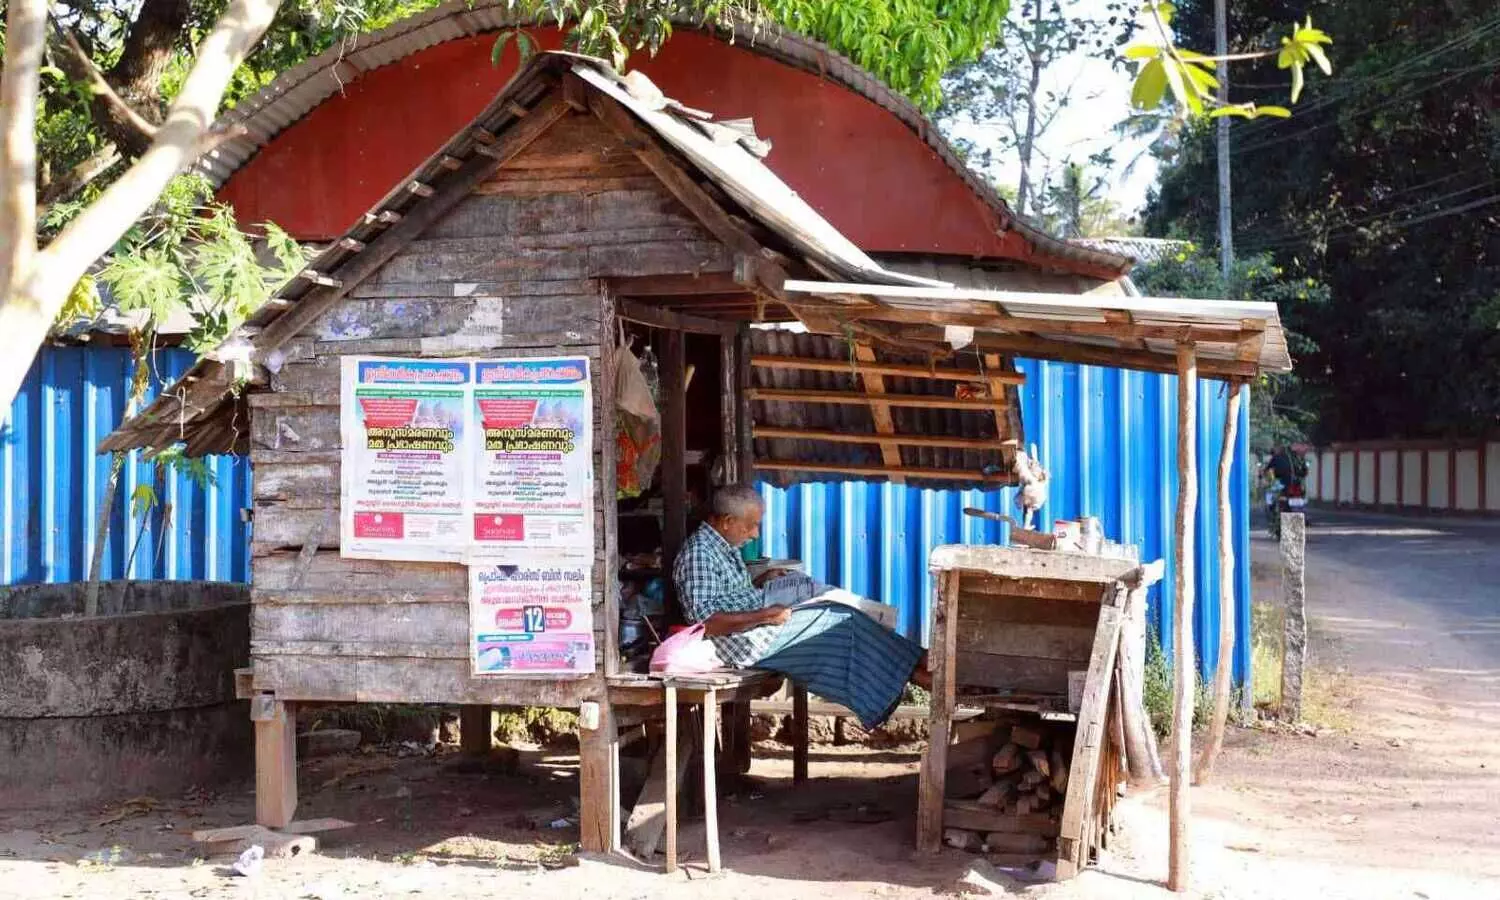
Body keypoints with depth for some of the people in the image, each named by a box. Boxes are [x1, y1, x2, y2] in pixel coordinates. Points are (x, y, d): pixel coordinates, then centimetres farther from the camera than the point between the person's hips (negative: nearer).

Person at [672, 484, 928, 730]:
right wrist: (764, 616, -26)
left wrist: (762, 581, 10)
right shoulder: (698, 553, -17)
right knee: (841, 618, -11)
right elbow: (707, 623, -24)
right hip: (752, 642, -10)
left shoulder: (725, 546, 14)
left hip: (761, 627, 10)